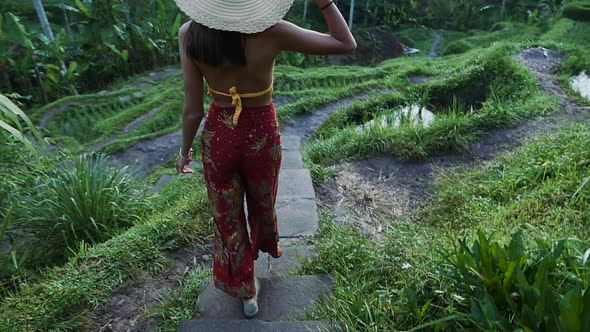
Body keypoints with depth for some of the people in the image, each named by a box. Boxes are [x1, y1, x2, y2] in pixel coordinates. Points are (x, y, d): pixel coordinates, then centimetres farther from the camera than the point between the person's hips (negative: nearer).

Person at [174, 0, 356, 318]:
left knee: (227, 217, 20)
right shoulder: (270, 32, -22)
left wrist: (185, 150, 4)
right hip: (261, 133, 0)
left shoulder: (189, 34, -17)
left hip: (218, 134, 1)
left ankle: (246, 292, 38)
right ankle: (268, 245, 61)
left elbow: (192, 110, -12)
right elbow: (346, 44, -15)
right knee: (262, 202, 29)